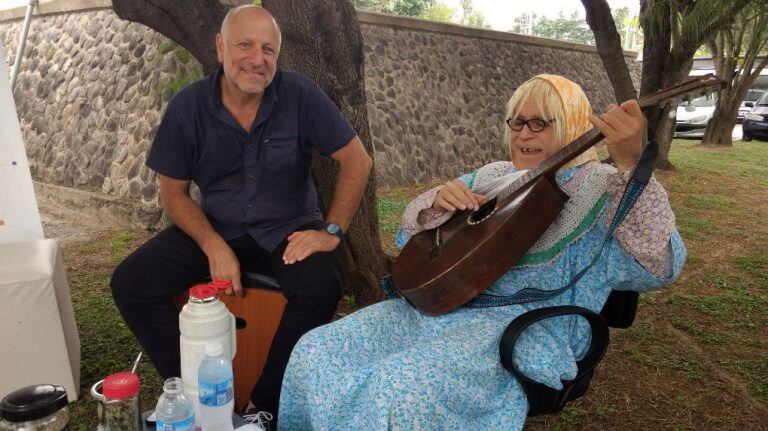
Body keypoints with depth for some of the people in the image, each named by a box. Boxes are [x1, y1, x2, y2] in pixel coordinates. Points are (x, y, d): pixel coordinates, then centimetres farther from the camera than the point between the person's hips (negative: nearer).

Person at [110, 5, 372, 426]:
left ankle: (263, 405, -10)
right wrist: (214, 247, -18)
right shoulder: (187, 107, -7)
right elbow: (174, 192, -2)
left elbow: (357, 160, -9)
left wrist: (332, 230, -17)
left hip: (288, 226, -2)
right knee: (130, 282, -14)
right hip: (215, 226, 2)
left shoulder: (301, 95, -12)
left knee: (321, 287, -31)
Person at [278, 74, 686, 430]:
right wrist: (438, 200, -8)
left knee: (400, 390, -33)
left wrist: (632, 163, -33)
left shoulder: (599, 188, -2)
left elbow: (659, 265, -20)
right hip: (442, 302, 7)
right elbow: (411, 235, 16)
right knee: (316, 350, -5)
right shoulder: (491, 176, 15)